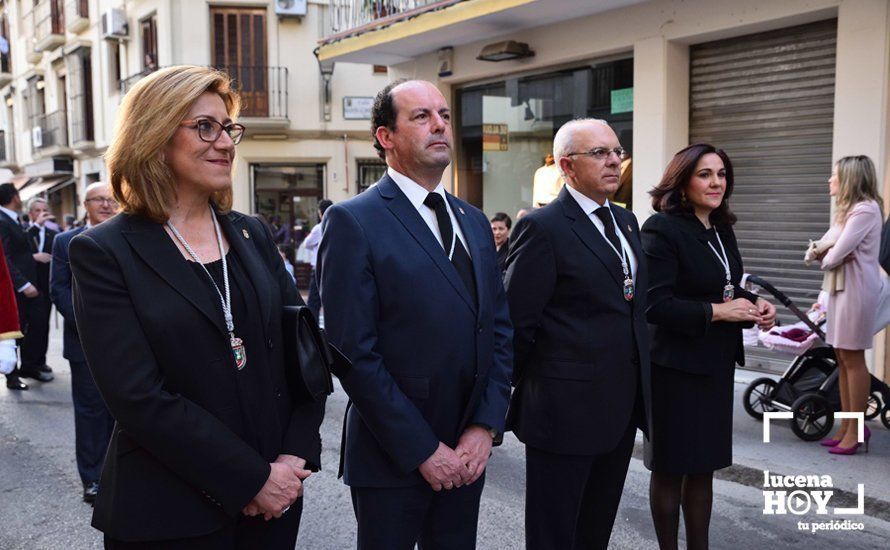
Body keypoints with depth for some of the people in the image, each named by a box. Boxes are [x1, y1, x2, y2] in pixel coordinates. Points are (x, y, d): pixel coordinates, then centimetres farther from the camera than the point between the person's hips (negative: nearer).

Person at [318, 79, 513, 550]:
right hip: (392, 458, -5)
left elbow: (499, 329, 9)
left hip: (467, 455, 6)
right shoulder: (352, 222, -11)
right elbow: (355, 354, -16)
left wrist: (486, 425, -3)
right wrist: (423, 450, -15)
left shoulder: (473, 221, 10)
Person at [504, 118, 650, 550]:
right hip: (566, 411, -7)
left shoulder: (626, 221, 12)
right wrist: (520, 391, -4)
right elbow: (518, 324, -13)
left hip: (621, 411, 8)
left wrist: (638, 393, 14)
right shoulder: (542, 227, -14)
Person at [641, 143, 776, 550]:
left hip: (717, 364, 8)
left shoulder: (722, 229, 9)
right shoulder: (662, 228, -15)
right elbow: (655, 305, -21)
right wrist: (716, 312, -21)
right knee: (670, 468, 7)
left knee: (704, 465, 16)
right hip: (677, 366, -7)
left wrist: (755, 305, 0)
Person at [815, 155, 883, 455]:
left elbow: (835, 255, -20)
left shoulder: (865, 209, -14)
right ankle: (846, 426, 16)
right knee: (842, 358, 10)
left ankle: (856, 430, 2)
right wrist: (824, 254, -6)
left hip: (857, 290, -10)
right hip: (840, 288, 10)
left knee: (853, 358, -5)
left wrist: (828, 257, 2)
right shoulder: (847, 210, 19)